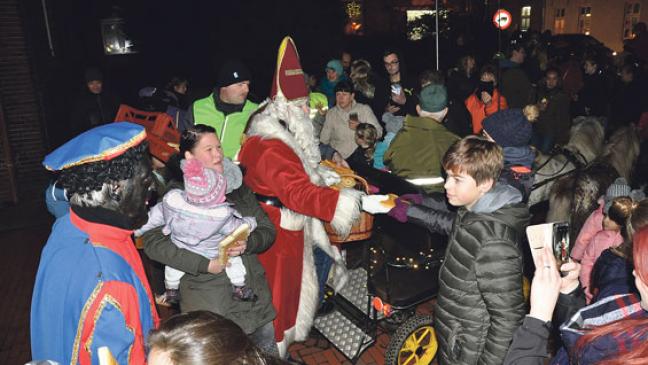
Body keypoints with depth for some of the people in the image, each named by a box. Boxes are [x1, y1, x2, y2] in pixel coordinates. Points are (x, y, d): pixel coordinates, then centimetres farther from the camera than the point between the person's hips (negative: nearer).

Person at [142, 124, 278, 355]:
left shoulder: (236, 185, 9)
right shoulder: (175, 194, -8)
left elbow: (267, 230, 9)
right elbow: (152, 242, -18)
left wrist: (247, 244, -12)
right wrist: (205, 264, -20)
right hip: (209, 306, -5)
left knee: (268, 357, 17)